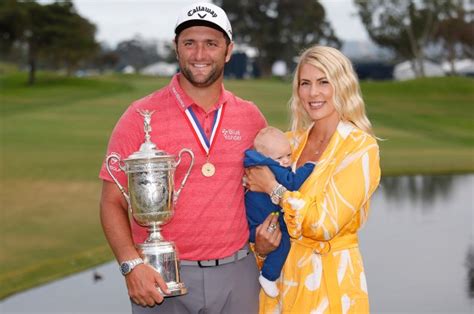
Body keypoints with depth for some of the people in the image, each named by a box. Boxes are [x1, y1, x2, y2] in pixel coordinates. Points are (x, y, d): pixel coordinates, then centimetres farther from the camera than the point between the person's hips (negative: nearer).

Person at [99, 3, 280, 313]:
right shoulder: (141, 116, -5)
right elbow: (113, 201, -4)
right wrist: (132, 265, -17)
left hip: (236, 274, 3)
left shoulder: (250, 117, 5)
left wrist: (265, 232, 2)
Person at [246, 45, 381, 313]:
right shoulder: (290, 143, 5)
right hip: (282, 277, 5)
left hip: (330, 282, -5)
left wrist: (273, 188, -12)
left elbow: (325, 223, -20)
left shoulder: (361, 148, -11)